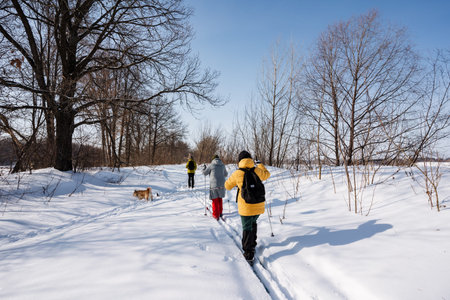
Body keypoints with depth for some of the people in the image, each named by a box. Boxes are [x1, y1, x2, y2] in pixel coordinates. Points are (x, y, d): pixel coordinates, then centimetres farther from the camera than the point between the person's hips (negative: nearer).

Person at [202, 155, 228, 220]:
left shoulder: (211, 165, -7)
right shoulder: (223, 165, 4)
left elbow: (205, 173, 1)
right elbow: (226, 175, 17)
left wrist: (204, 168, 21)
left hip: (214, 185, -4)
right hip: (221, 185, 4)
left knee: (215, 200, 7)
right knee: (220, 199, 20)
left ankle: (216, 215, 9)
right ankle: (220, 213, 28)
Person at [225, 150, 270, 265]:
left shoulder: (237, 174, -10)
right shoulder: (257, 171, -2)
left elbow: (227, 186, 5)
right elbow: (267, 175, 21)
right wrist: (260, 165, 35)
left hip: (246, 207, -4)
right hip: (259, 206, 4)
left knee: (247, 229, 5)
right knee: (253, 223, 27)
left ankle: (248, 255, 3)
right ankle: (252, 244, 41)